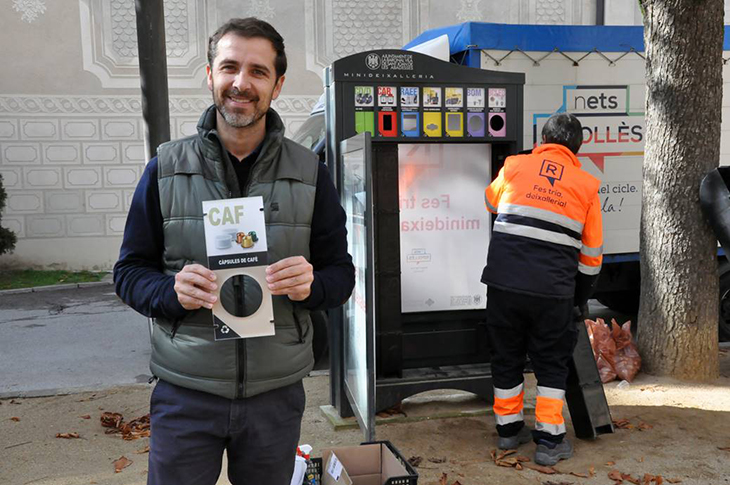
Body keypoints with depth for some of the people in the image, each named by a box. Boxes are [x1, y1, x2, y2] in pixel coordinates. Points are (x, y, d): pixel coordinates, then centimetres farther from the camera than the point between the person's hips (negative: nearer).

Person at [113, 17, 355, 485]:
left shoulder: (310, 173, 2)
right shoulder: (166, 168, 1)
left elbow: (341, 272, 4)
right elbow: (130, 271, 3)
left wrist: (310, 284, -19)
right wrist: (173, 292, -19)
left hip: (276, 393, 1)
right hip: (185, 392, 0)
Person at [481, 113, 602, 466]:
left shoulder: (515, 166, 6)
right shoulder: (586, 185, 6)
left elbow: (491, 201, 27)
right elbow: (592, 251, 10)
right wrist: (582, 295, 23)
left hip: (503, 281, 1)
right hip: (552, 290, -1)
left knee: (506, 357, 17)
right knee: (552, 363, 16)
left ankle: (508, 429, 30)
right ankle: (549, 441, 18)